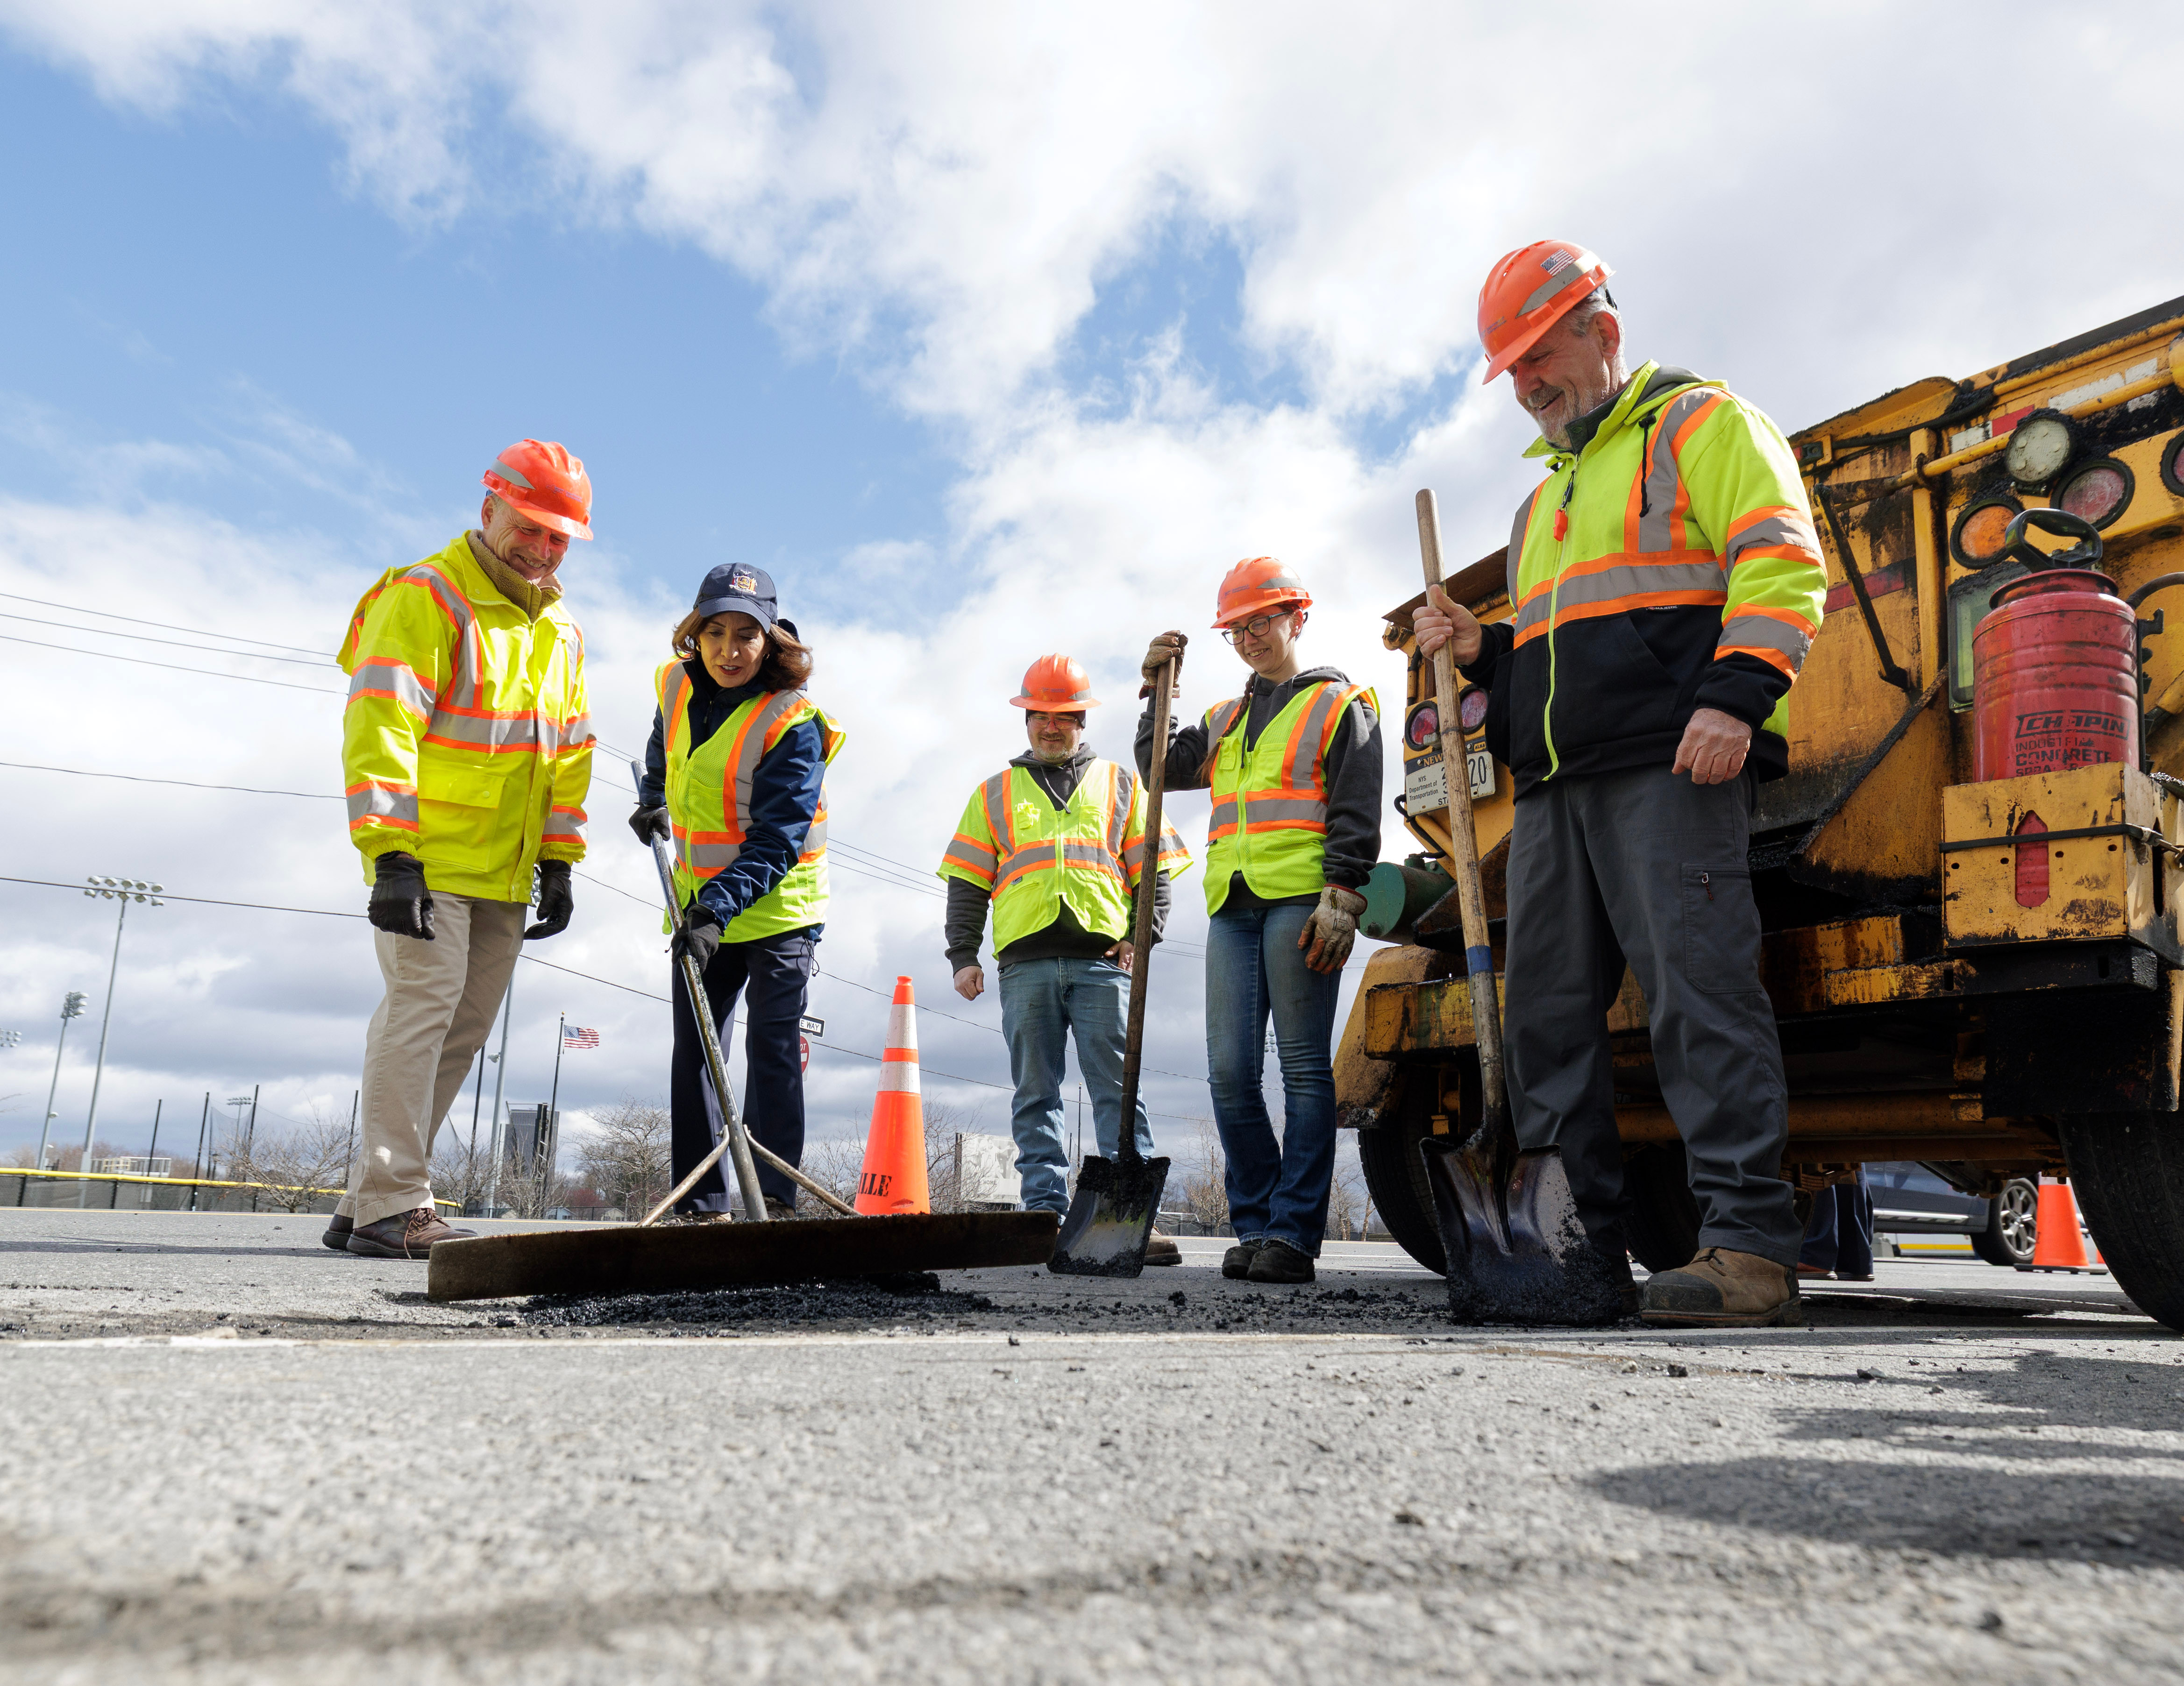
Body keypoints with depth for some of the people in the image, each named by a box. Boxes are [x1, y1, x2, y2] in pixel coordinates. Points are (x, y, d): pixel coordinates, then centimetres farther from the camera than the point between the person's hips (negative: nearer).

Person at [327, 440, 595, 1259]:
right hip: (426, 859, -7)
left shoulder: (559, 628, 17)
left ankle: (368, 1202, 16)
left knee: (464, 1027, 7)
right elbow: (380, 727, -15)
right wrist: (391, 855, -22)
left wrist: (559, 862, 14)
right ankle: (393, 1205, -7)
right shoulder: (425, 597, -7)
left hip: (504, 873, 7)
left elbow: (570, 751, 21)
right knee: (424, 1001, -13)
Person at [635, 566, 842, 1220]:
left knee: (773, 1047, -8)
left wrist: (722, 905, -34)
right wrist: (654, 798, 11)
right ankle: (702, 1204, 16)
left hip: (779, 905, -6)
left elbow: (776, 839, -25)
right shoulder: (676, 687, 0)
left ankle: (774, 1198, -1)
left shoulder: (792, 724, -19)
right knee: (692, 1050, 7)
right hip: (701, 906, 6)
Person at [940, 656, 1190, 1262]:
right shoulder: (995, 794, 20)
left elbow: (1154, 870, 13)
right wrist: (963, 955, 4)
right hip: (1025, 961, 1)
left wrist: (1143, 937, -2)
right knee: (1035, 1095, 1)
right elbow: (967, 882, 15)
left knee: (1118, 1091, -7)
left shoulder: (1121, 785, 19)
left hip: (1103, 959, -1)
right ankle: (1045, 1214, 4)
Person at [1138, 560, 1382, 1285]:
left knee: (1304, 1069, -5)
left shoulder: (1339, 703, 9)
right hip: (1233, 907, 6)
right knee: (1231, 1074, 1)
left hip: (1301, 901, -5)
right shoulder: (1224, 719, 26)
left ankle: (1293, 1233, -4)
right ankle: (1255, 1224, 10)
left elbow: (1357, 813, 0)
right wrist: (1156, 693, 14)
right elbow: (1163, 769, 20)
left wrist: (1341, 898, -11)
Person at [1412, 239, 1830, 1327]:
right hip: (1554, 786, 8)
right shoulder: (1548, 498, 31)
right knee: (1545, 1011, 4)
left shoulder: (1703, 424, 7)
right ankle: (1575, 1243, 10)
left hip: (1673, 766, -8)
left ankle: (1750, 1247, -10)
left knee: (1698, 988, -14)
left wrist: (1734, 695, -20)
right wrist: (1484, 649, 14)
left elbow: (1781, 562, -7)